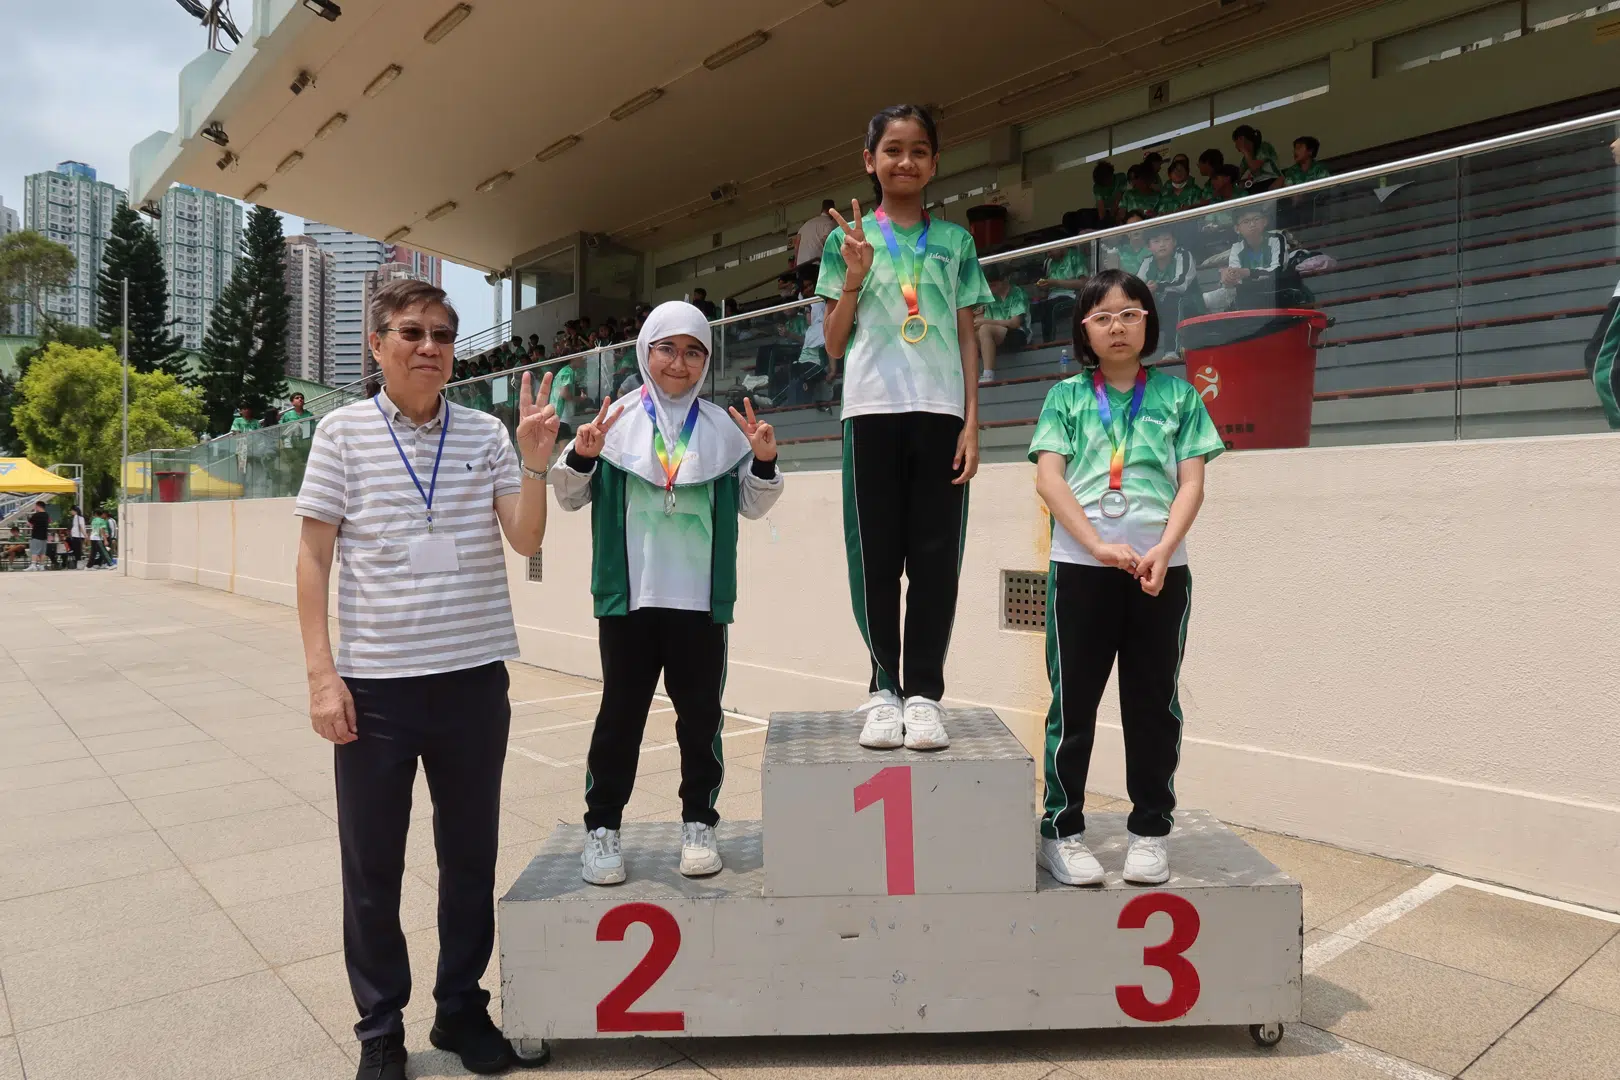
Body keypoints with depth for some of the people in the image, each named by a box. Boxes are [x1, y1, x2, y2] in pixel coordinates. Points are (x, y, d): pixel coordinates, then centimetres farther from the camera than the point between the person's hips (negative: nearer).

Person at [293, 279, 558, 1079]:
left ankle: (462, 1011, 33)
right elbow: (313, 557, -1)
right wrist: (321, 673, -7)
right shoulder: (343, 432, -1)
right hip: (374, 684, -1)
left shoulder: (486, 434, 4)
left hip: (475, 678, 2)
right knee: (371, 866, 9)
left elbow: (525, 541, -2)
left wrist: (534, 463, -18)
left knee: (471, 856, 13)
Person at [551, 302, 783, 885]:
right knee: (620, 712, 6)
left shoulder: (724, 427, 7)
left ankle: (698, 822, 22)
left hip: (701, 600, 1)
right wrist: (580, 456, -13)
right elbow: (571, 497, 6)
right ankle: (602, 826, 17)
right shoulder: (617, 421, 3)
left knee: (700, 713, 9)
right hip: (628, 596, -1)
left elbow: (752, 505, 11)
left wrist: (764, 463, -6)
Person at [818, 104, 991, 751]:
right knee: (876, 556, 1)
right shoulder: (851, 238, 10)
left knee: (937, 557, -1)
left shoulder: (954, 241, 13)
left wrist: (972, 422, 0)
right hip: (871, 411, -1)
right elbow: (834, 344, 8)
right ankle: (884, 689, 11)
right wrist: (854, 277, -8)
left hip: (941, 413, 1)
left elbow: (967, 337, 10)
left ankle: (923, 692, 6)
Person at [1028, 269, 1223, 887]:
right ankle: (1062, 830, 12)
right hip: (1080, 568, -1)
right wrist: (1100, 546, -16)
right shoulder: (1066, 396, 8)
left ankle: (1150, 830, 20)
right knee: (1074, 703, 2)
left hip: (1160, 570, 2)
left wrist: (1163, 550, -12)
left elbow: (1191, 484, 5)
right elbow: (1048, 478, -3)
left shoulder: (1177, 395, 11)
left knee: (1155, 702, 7)